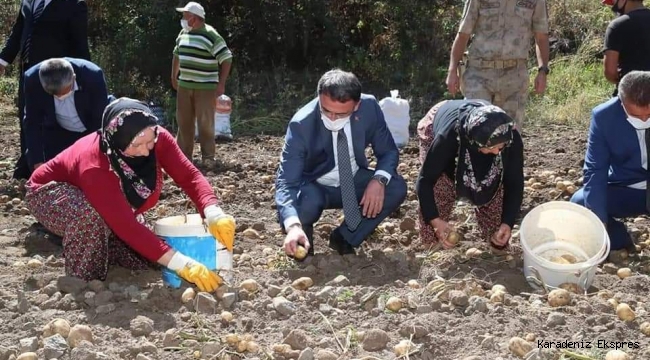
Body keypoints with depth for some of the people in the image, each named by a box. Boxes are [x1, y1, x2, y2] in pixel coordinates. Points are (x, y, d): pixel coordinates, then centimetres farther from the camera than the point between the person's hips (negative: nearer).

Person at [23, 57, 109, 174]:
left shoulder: (93, 76, -35)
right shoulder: (33, 79, -29)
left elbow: (100, 121, -25)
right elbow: (32, 123, -18)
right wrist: (37, 161, -23)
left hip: (94, 132, -2)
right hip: (58, 132, 2)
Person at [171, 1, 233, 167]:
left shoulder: (211, 35, -14)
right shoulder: (183, 34, 9)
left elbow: (226, 59, -14)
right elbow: (177, 55, 24)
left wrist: (221, 84, -16)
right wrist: (174, 76, 22)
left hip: (205, 87, -7)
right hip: (184, 85, 7)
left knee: (205, 123, -5)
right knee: (183, 121, 9)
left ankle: (208, 157, 3)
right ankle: (183, 155, 17)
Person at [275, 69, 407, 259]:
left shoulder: (369, 107, -20)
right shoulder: (301, 124, -29)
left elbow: (388, 151, -6)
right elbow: (286, 181, -32)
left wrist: (379, 179, -29)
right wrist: (293, 225, -50)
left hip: (354, 182, 3)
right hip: (315, 188, -3)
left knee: (397, 188, -22)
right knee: (305, 205, -36)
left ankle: (344, 237, -3)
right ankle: (303, 231, 2)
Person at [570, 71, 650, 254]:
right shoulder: (604, 116, -17)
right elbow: (595, 170, -16)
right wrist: (599, 222, -28)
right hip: (626, 189, 1)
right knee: (578, 204, -24)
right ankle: (620, 241, 3)